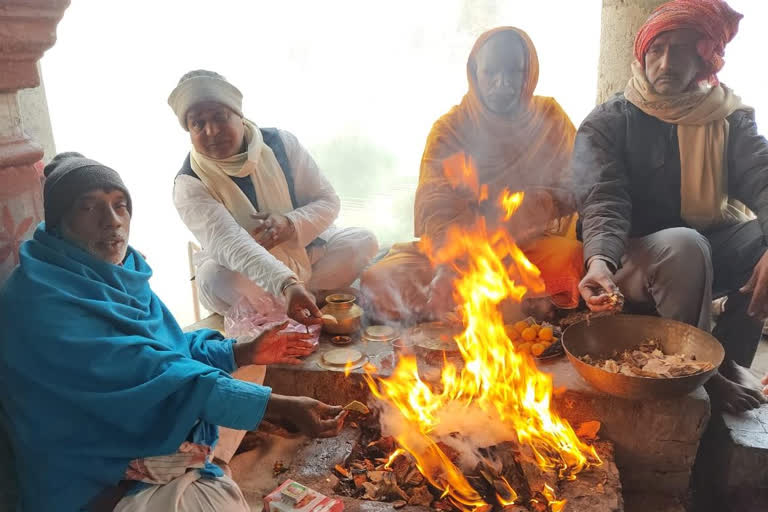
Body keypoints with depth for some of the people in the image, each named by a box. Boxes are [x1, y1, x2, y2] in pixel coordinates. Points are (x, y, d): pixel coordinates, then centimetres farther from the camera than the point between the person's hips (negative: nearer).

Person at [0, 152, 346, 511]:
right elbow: (149, 372, -30)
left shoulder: (120, 275, 3)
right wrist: (284, 407, -32)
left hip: (155, 442, 8)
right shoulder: (42, 302, -22)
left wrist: (246, 352, 0)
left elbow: (169, 349, 13)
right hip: (100, 483, -8)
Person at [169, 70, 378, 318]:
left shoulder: (282, 143, -11)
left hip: (307, 252, 3)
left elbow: (328, 201, -7)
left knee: (363, 241, -18)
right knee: (216, 277, -36)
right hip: (246, 273, -3)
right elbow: (227, 243, -37)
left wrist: (291, 224, -29)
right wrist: (287, 284, -54)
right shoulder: (189, 185, -20)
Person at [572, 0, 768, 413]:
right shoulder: (607, 123, -5)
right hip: (631, 256, -4)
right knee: (683, 246, -33)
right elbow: (602, 200, -20)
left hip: (710, 250, 4)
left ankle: (728, 358, -5)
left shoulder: (730, 119, 4)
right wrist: (600, 261, -42)